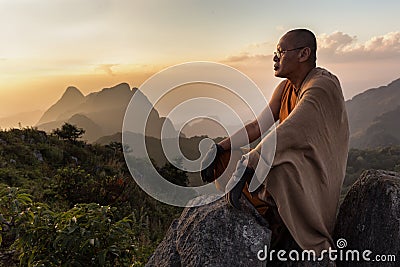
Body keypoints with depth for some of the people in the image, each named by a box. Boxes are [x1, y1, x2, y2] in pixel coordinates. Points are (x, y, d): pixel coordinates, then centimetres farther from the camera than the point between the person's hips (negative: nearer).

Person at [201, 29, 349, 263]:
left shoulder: (323, 85, -20)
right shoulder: (285, 87, 7)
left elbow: (287, 132, -35)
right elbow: (258, 126, 2)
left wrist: (246, 167, -41)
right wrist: (219, 149, -10)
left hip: (316, 180, -8)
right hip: (290, 169, 8)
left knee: (282, 167, -41)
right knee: (225, 163, 0)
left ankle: (320, 248, -17)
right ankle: (275, 220, -5)